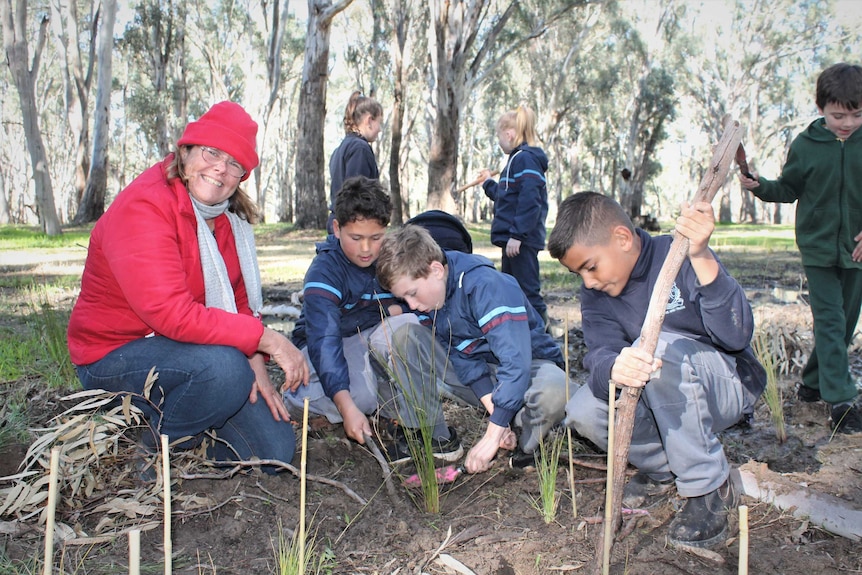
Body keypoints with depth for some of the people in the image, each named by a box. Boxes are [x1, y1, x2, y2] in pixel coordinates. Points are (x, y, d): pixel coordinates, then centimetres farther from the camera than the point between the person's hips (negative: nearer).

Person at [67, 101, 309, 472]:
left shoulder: (229, 215, 3)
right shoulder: (142, 208, -22)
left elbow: (240, 300, 4)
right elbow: (172, 314, -32)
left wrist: (255, 364, -12)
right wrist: (267, 339, -30)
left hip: (188, 351, 7)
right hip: (115, 356, -6)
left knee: (274, 451, -3)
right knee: (224, 366, -36)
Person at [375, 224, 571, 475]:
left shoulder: (486, 285, -28)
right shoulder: (428, 295, -7)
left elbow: (516, 362, -34)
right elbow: (461, 357, -9)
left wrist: (492, 436, -34)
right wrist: (494, 412, -22)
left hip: (530, 364, -5)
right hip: (479, 371, 6)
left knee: (552, 390, -41)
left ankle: (524, 445, -10)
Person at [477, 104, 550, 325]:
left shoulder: (526, 159, -13)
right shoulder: (518, 158, 18)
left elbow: (529, 201, -23)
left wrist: (517, 235, -25)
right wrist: (489, 183, 35)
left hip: (522, 242, -11)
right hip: (513, 239, 11)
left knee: (528, 291, -8)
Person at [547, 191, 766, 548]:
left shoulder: (678, 256, -20)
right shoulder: (596, 294, -5)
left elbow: (737, 336, -32)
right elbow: (599, 355, -21)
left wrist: (701, 257, -44)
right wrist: (613, 369, -46)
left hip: (730, 386, -5)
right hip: (663, 405, 5)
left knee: (657, 349, -34)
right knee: (583, 412, -20)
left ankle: (708, 488, -16)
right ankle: (662, 466, 9)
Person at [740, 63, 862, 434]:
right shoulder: (805, 145, -4)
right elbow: (789, 190, 7)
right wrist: (760, 186, -11)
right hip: (818, 247, -2)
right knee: (830, 322, -8)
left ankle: (812, 383, 29)